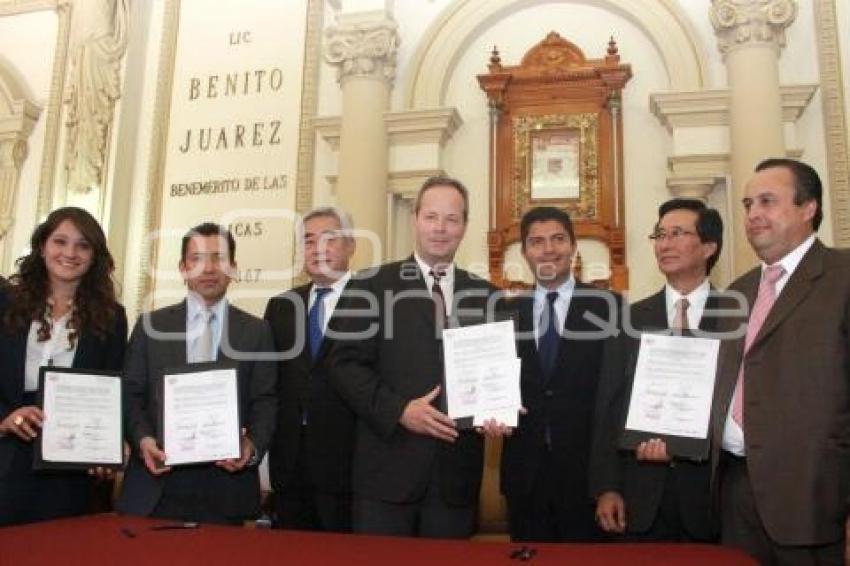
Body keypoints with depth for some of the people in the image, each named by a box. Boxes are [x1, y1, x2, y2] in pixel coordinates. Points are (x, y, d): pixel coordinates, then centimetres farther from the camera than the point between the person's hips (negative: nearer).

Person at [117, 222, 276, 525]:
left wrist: (253, 445, -16)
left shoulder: (256, 331, 6)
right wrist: (143, 439, -11)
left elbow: (265, 402, 2)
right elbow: (132, 395, 6)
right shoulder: (151, 325, 8)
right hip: (157, 482, 1)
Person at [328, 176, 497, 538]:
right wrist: (399, 410, -15)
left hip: (456, 472, 3)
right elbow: (345, 363, -4)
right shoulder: (373, 285, 1)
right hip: (388, 467, -2)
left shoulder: (485, 294, 10)